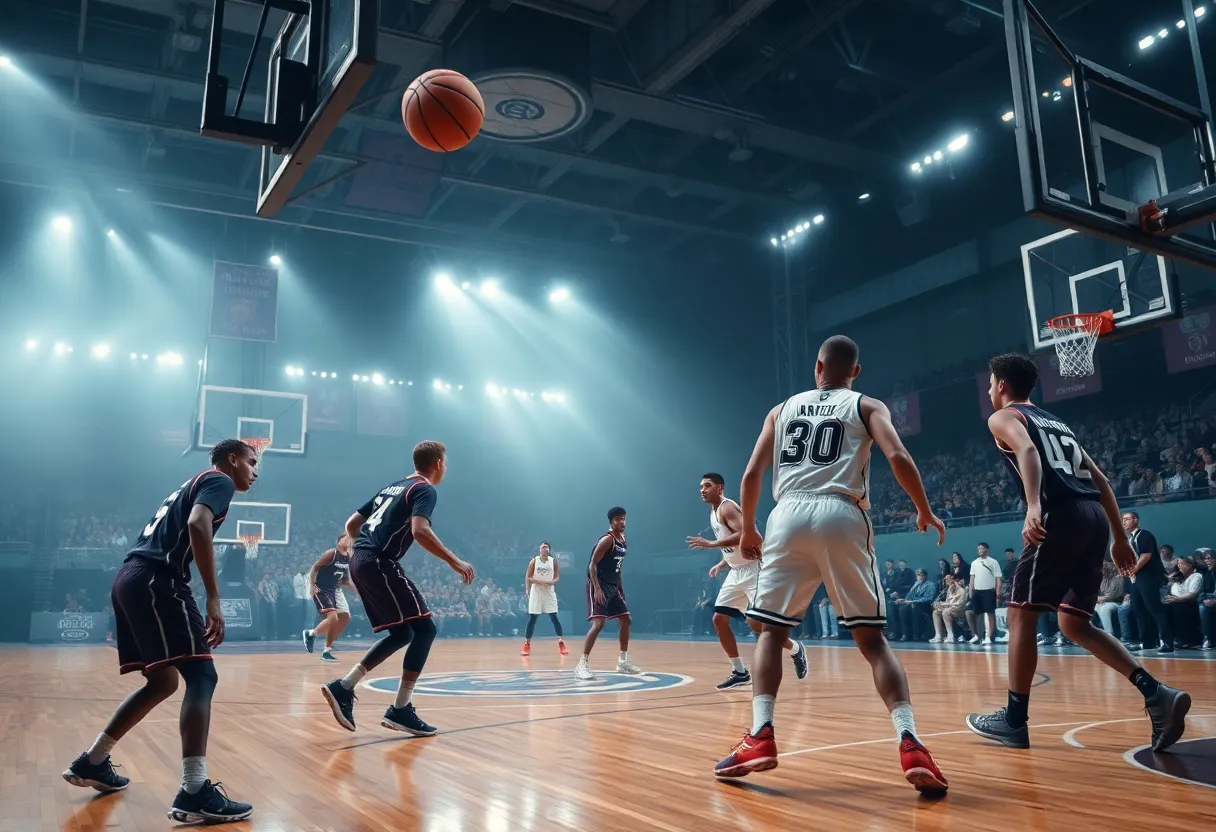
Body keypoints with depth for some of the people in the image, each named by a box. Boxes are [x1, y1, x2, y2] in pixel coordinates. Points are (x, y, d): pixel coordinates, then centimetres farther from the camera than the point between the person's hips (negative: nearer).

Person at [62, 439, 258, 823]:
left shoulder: (195, 483, 29)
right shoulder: (219, 481, 0)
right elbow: (197, 525, -20)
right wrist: (213, 598, -22)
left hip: (131, 578, 10)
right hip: (155, 580, -10)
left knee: (163, 681, 21)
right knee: (201, 676, -14)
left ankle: (91, 762, 31)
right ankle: (194, 793, -21)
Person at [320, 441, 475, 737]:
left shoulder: (391, 488, 22)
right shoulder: (424, 489, -4)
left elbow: (352, 525, 24)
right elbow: (420, 530, -23)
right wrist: (454, 561, -18)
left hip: (360, 560, 9)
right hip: (379, 563, -9)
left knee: (402, 633, 15)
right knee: (424, 628, -5)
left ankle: (343, 687, 13)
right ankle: (400, 709, -7)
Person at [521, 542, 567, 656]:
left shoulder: (553, 561, 1)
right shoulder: (534, 561, -3)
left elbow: (557, 577, 4)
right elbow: (528, 577, -3)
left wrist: (551, 582, -17)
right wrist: (540, 581, -17)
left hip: (549, 592, 1)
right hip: (536, 592, -1)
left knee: (554, 617, -2)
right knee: (532, 618, -2)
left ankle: (561, 644, 4)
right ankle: (527, 645, 5)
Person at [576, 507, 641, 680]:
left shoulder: (623, 539, 11)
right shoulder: (607, 539, -17)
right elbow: (592, 565, -21)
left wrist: (620, 586, 17)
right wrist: (597, 588, -28)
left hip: (613, 586, 10)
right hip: (599, 586, -9)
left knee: (625, 620, 12)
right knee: (598, 622, -20)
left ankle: (623, 661, 23)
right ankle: (583, 664, -17)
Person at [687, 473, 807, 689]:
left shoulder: (727, 507, -15)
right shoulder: (714, 512, 15)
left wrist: (711, 544, -31)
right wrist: (720, 564, 16)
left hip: (752, 569, -10)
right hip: (736, 572, 10)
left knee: (755, 622, -14)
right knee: (719, 619, 3)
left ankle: (796, 649, 12)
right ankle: (740, 672, 10)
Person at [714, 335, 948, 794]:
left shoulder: (782, 409, 23)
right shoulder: (867, 406, 16)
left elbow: (752, 473, 15)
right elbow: (899, 457, -2)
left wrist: (747, 528, 29)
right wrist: (925, 513, 12)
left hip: (789, 516, 1)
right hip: (842, 517, -1)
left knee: (771, 631, 12)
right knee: (872, 638, 6)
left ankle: (761, 736, -2)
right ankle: (909, 743, -8)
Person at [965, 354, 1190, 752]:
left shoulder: (1003, 417, 8)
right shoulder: (1056, 422, 31)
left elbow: (1027, 451, -16)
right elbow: (1099, 480, 26)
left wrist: (1034, 506, -30)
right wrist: (1119, 538, 27)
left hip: (1061, 515, -8)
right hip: (1094, 517, 8)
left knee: (1021, 613, 3)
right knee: (1074, 623, 14)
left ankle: (1014, 720, 7)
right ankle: (1157, 694, 1)